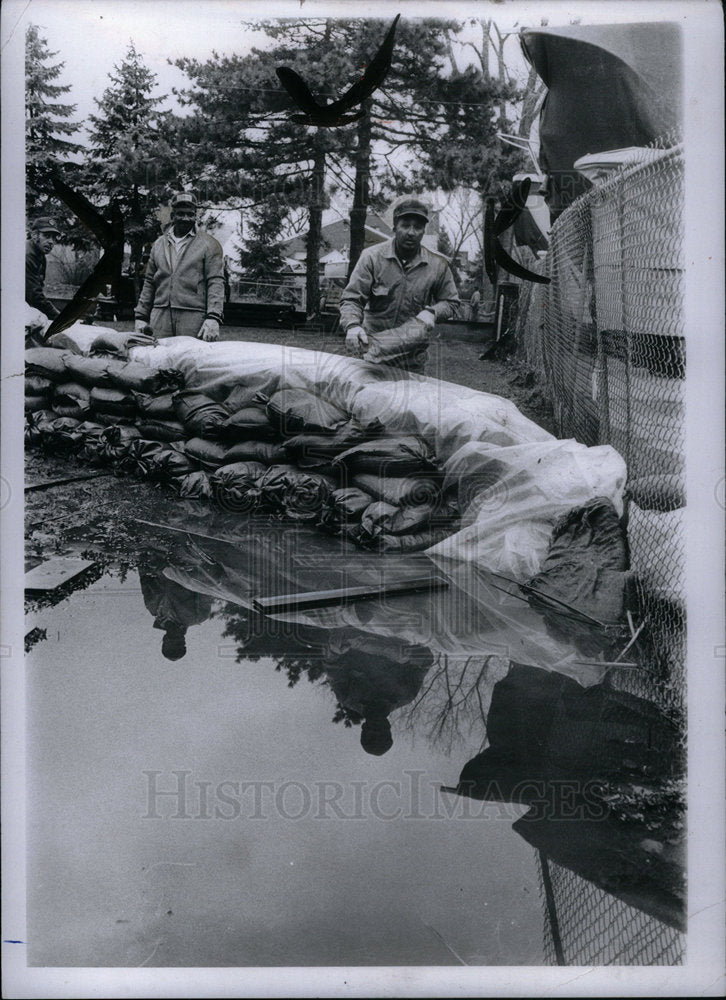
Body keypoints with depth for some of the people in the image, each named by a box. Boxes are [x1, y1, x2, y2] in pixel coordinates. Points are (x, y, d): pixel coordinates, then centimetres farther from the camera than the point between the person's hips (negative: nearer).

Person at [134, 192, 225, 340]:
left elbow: (216, 283, -3)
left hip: (193, 318, -4)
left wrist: (213, 318, -15)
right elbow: (149, 283, 21)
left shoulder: (209, 244, 6)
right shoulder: (159, 244, 19)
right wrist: (141, 316, 14)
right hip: (160, 319, 4)